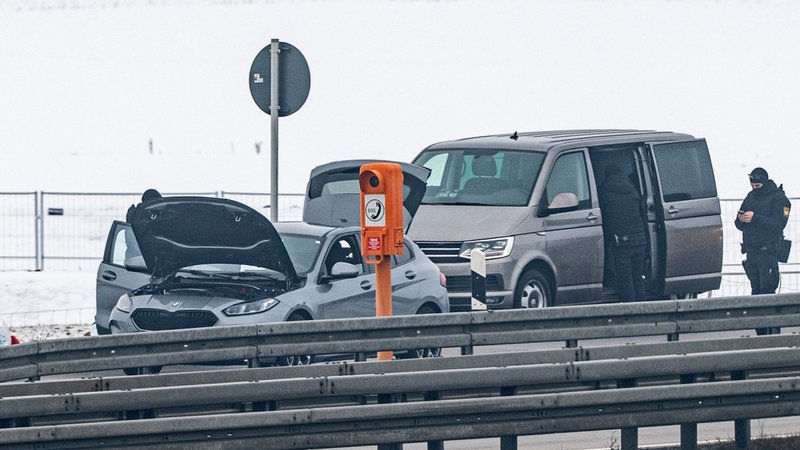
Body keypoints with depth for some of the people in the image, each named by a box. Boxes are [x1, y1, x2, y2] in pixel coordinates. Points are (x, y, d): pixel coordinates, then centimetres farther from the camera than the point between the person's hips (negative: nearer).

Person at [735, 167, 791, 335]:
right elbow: (741, 226, 18)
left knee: (767, 291, -13)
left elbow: (778, 224, -17)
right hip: (751, 251, 7)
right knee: (756, 291, 6)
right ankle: (761, 332, 8)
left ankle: (773, 332, -12)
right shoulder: (751, 197, 16)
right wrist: (740, 219, -5)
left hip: (768, 251, -7)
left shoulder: (778, 199, -5)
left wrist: (755, 218, -24)